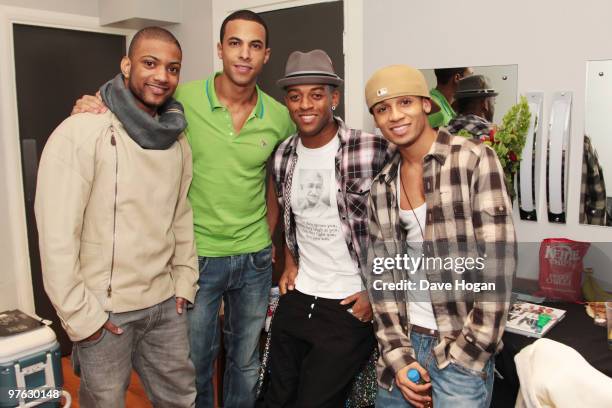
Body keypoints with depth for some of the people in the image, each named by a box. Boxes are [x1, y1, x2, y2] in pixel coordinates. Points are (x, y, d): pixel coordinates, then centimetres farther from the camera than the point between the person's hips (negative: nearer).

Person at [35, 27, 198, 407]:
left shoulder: (176, 138, 5)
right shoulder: (81, 133, -16)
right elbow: (57, 234, -18)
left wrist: (185, 281, 7)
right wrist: (80, 314, -15)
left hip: (165, 304, 6)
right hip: (103, 309, -5)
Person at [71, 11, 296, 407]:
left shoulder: (280, 118, -5)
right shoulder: (183, 100, -13)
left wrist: (267, 238, 10)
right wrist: (93, 108, -18)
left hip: (254, 259, 2)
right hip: (197, 255, -2)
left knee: (246, 360, 20)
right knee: (196, 361, 16)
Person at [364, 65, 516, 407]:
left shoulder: (475, 160, -10)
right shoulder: (382, 186, 5)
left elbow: (497, 264, -13)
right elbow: (381, 274, 5)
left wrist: (461, 358, -13)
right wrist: (398, 356, -3)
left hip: (462, 350, -4)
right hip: (405, 343, 5)